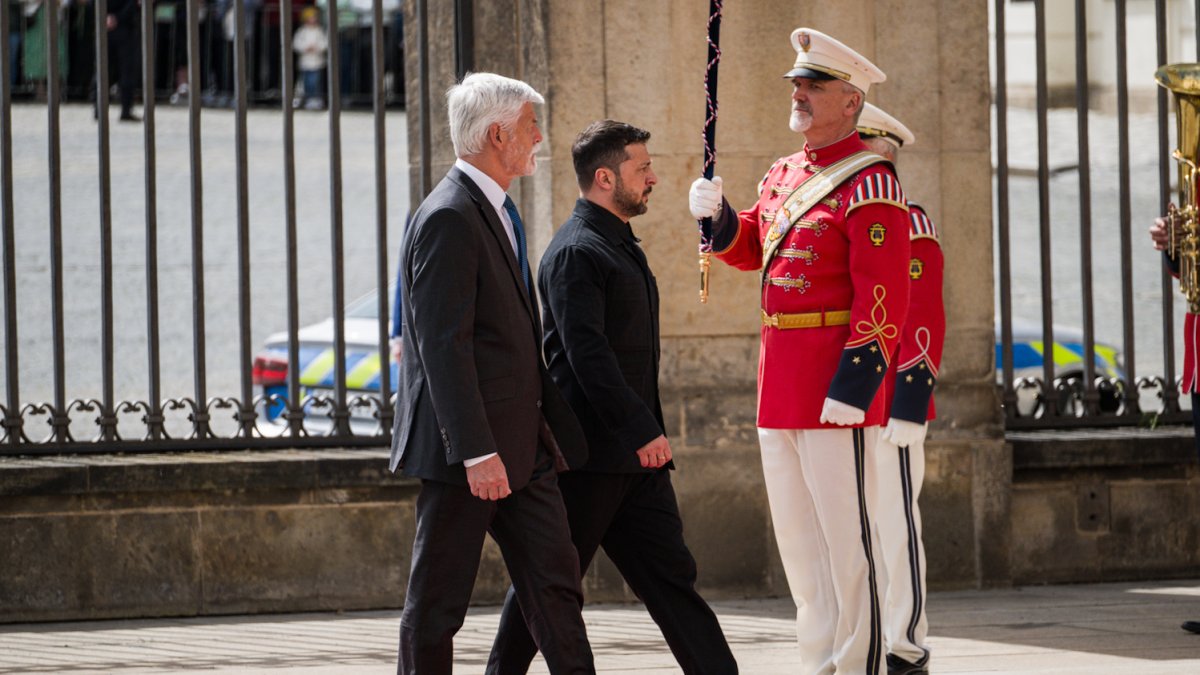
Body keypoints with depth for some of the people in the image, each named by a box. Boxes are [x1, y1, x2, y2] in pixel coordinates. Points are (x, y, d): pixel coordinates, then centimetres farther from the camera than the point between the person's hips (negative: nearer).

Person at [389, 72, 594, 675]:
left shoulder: (495, 213, 17)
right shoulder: (448, 219, -15)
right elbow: (443, 345, -21)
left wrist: (554, 430, 21)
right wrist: (477, 453, -24)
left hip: (521, 446, 10)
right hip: (469, 450, -10)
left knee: (555, 588, 6)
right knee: (437, 602, -1)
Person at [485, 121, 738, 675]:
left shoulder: (620, 245, 17)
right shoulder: (575, 253, -14)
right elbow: (588, 354, -22)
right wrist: (642, 431, -24)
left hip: (635, 457, 9)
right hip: (591, 454, -9)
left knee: (670, 576, 4)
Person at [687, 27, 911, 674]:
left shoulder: (869, 184, -12)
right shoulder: (783, 175, 14)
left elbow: (883, 298, -17)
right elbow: (749, 248, 28)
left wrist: (853, 385, -22)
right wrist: (716, 213, 7)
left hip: (835, 382, -9)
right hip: (780, 380, 9)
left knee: (844, 535, -5)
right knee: (796, 533, 13)